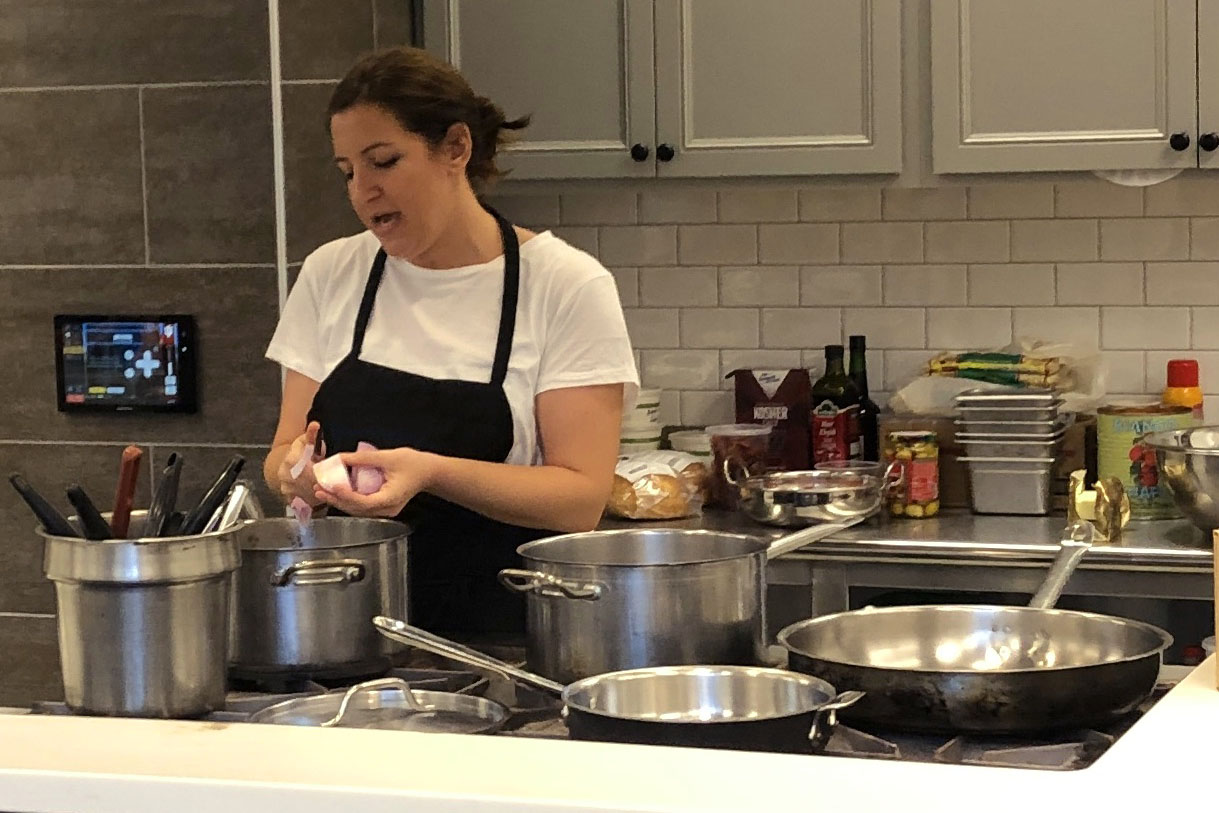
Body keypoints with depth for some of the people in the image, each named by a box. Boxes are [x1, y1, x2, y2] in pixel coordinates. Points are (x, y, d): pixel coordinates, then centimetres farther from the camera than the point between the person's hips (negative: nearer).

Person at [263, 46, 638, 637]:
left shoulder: (566, 286, -3)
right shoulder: (330, 276, 10)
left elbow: (581, 498, -8)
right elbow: (285, 451, 13)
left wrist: (432, 473, -23)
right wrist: (298, 468, -11)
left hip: (504, 628, -5)